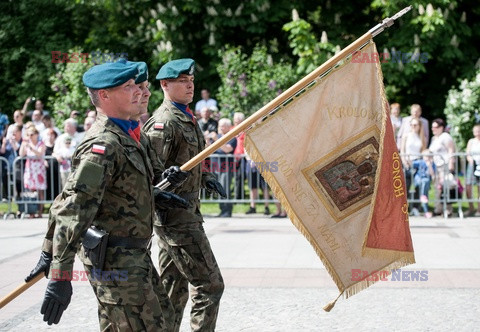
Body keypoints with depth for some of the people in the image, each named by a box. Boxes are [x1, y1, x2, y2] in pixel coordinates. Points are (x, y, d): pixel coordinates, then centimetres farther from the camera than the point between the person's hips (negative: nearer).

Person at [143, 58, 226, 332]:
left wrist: (205, 178, 13)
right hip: (175, 216, -10)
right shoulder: (163, 122, -15)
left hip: (188, 213, 10)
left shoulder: (188, 118, 16)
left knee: (173, 288, 14)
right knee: (209, 284, -9)